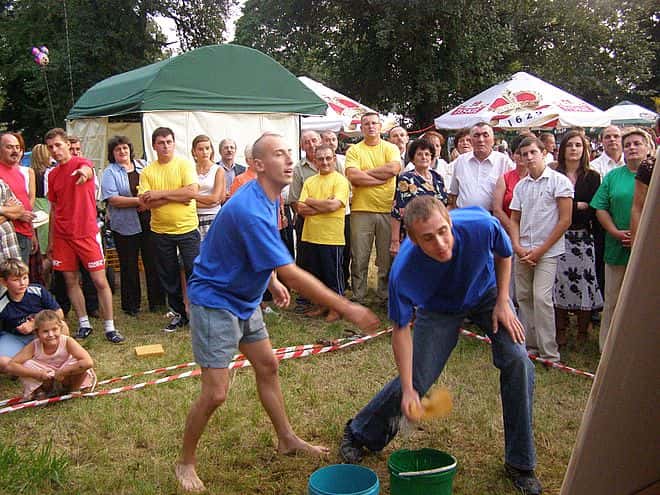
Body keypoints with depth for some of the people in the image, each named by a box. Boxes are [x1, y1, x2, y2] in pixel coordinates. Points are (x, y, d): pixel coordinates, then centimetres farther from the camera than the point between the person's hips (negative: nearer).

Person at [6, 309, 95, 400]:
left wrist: (61, 372, -33)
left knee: (82, 365, -32)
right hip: (46, 378, 2)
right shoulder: (34, 346, -19)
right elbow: (10, 366, -22)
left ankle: (70, 389, -2)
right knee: (26, 365, -23)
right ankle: (41, 390, 3)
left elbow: (88, 362, -39)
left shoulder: (67, 342, -26)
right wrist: (38, 374, -31)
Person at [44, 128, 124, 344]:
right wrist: (51, 239, 15)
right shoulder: (52, 175, 11)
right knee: (71, 280, 8)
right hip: (62, 236, 5)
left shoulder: (81, 163, -6)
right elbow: (54, 208, 16)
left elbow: (87, 169, -33)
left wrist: (84, 172, -58)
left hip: (87, 233, -5)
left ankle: (109, 327, 5)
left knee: (100, 281, -3)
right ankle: (84, 324, 21)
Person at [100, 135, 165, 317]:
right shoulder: (110, 172, -1)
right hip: (125, 226, -3)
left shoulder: (142, 166, 11)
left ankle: (156, 301, 16)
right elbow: (113, 200, -12)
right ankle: (131, 305, 17)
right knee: (129, 266, 5)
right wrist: (138, 201, -18)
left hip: (148, 222, 3)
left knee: (153, 262, 4)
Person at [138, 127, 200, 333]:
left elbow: (192, 191, -17)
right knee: (168, 276, 11)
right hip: (160, 231, 3)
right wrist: (175, 197, -15)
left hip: (187, 228, -3)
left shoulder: (184, 164, -3)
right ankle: (179, 313, 26)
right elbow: (144, 202, -7)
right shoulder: (147, 171, 3)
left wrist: (161, 194, -14)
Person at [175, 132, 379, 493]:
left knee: (267, 367, 16)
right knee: (216, 392, -7)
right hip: (214, 301, -9)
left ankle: (287, 440, 33)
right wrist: (347, 309, -29)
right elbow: (292, 275, -33)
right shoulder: (251, 210, -31)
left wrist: (272, 281, 11)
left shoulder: (269, 198, 0)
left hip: (244, 298, 9)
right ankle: (185, 463, 15)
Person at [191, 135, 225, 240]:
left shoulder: (218, 170, 2)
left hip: (213, 218, -1)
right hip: (194, 217, 1)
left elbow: (215, 198, -5)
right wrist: (208, 201, -8)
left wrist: (194, 196, 1)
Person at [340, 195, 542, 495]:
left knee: (517, 361, -16)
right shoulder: (403, 271, -39)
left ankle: (520, 463, 3)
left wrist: (503, 302, -13)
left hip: (486, 293, 2)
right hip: (439, 308, -2)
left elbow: (504, 255, -10)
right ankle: (359, 434, 24)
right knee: (415, 380, -5)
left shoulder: (482, 226, -37)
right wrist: (407, 391, -29)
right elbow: (401, 330, -26)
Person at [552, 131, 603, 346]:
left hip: (583, 238, 0)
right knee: (559, 284, 0)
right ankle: (561, 334, 11)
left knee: (584, 284, 0)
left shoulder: (592, 177, 8)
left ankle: (583, 334, 12)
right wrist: (578, 206, -6)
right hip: (558, 238, 0)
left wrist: (569, 208, -8)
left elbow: (593, 211, 1)